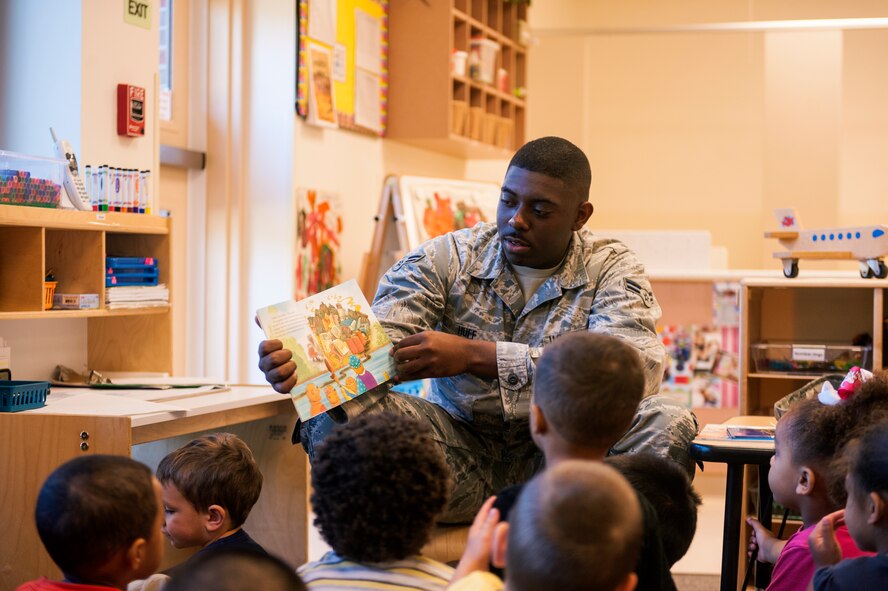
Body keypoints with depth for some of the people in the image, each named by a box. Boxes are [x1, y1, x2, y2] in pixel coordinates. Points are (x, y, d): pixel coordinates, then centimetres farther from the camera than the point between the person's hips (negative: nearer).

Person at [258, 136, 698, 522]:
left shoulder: (611, 270, -1)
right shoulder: (446, 257, 2)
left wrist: (474, 355, -26)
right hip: (461, 449, 1)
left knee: (667, 423, -28)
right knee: (333, 416, -24)